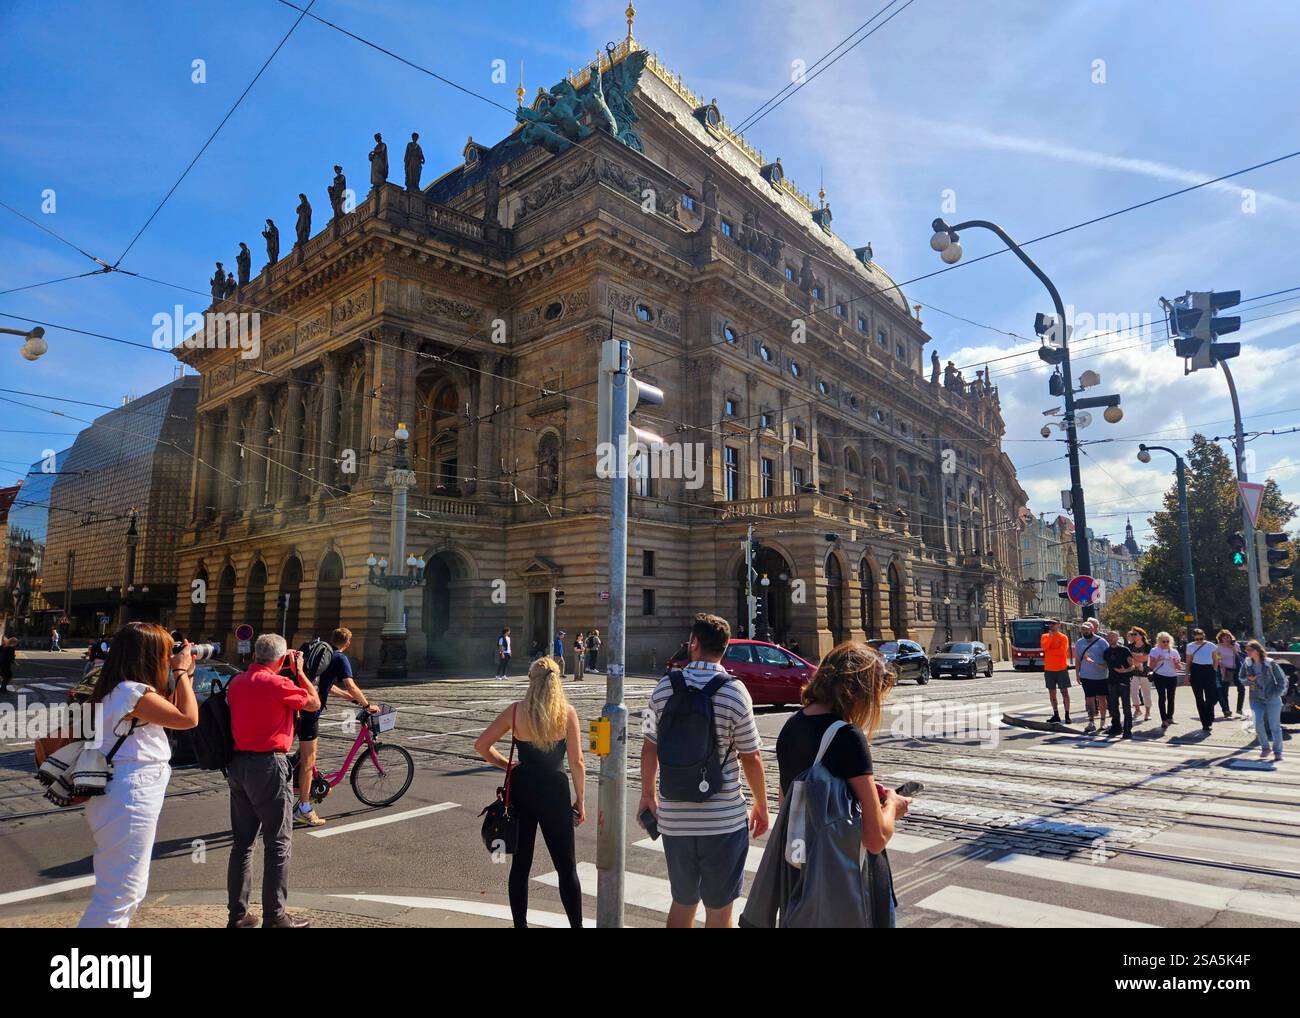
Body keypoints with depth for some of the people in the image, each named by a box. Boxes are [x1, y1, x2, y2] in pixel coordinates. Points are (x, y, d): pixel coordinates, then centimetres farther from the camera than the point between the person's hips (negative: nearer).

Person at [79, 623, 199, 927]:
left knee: (131, 891, 23)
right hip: (129, 802, -11)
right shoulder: (131, 691, -21)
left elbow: (173, 714, 16)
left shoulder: (127, 690, 10)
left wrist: (185, 674, 9)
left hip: (128, 798, 11)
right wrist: (181, 671, -11)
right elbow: (187, 718, -20)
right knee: (119, 896, -3)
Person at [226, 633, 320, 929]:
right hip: (268, 766, -8)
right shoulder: (276, 683, -16)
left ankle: (238, 915, 21)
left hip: (237, 765, 8)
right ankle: (274, 918, 6)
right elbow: (314, 703, -4)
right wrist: (299, 670, 4)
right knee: (278, 845, 2)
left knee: (242, 842, 15)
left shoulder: (236, 682, 6)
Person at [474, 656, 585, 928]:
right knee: (566, 867, 10)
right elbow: (577, 762, -10)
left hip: (521, 791, 2)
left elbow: (481, 745, -3)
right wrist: (580, 801, 0)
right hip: (555, 792, -2)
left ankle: (520, 924, 25)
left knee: (520, 864, 16)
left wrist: (506, 765, 9)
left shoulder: (516, 710, -6)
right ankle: (576, 924, 15)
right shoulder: (567, 712, -11)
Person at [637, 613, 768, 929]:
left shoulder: (665, 687, -4)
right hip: (724, 820, -3)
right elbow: (751, 758, -8)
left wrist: (647, 795, 17)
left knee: (682, 903, 21)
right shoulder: (734, 692, -13)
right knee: (719, 910, 12)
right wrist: (761, 807, 6)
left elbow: (649, 748, 2)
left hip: (674, 818, 3)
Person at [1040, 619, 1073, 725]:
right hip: (1049, 669, 4)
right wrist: (1050, 636, -16)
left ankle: (1067, 715, 6)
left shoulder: (1063, 637, -3)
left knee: (1064, 692, 0)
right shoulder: (1045, 636, 7)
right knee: (1052, 692, 8)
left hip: (1061, 668, -4)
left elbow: (1062, 651, -16)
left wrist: (1049, 651, -9)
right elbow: (1044, 647, -12)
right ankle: (1056, 715, 15)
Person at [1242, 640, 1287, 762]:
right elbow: (1241, 678, 9)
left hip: (1272, 699, -2)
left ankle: (1277, 752, 17)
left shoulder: (1270, 663, -11)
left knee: (1274, 726, 3)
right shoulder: (1247, 664, -2)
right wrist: (1249, 680, -12)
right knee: (1258, 724, -7)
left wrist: (1278, 692, -8)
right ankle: (1265, 748, 15)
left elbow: (1282, 678, -2)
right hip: (1256, 699, 2)